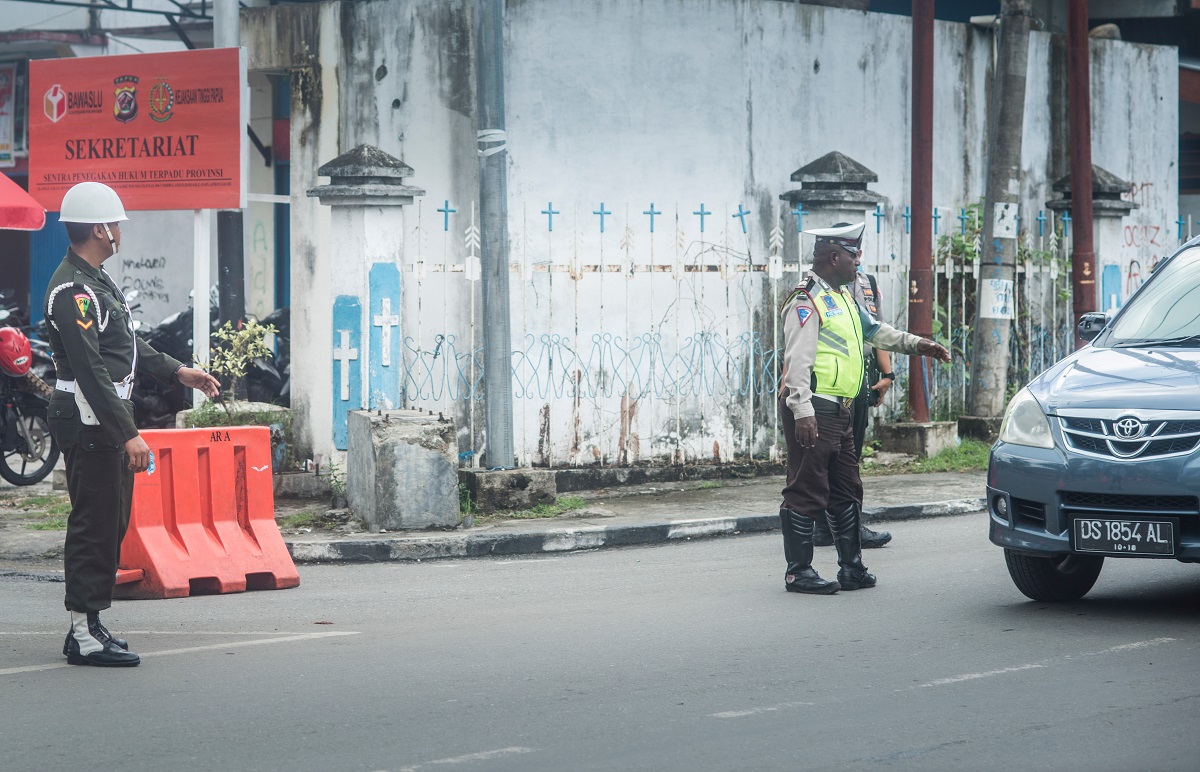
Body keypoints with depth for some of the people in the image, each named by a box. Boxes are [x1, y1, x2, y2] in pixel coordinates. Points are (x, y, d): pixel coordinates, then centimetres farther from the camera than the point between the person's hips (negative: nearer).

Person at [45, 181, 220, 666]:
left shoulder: (96, 280, 15)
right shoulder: (72, 290, -19)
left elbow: (126, 346, 27)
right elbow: (90, 370, -24)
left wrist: (178, 372, 25)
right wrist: (129, 434, -26)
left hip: (109, 419, 11)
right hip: (88, 422, -11)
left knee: (111, 522, 14)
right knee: (94, 526, -7)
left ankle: (89, 626, 20)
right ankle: (84, 636, -3)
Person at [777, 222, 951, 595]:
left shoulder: (844, 299, 19)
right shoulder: (806, 301, -12)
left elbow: (875, 331, 32)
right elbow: (798, 360, -19)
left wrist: (916, 344, 24)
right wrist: (802, 411, -25)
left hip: (838, 410, 10)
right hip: (813, 410, -10)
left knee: (846, 490, 14)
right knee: (807, 492, -6)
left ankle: (852, 569, 20)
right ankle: (798, 572, -1)